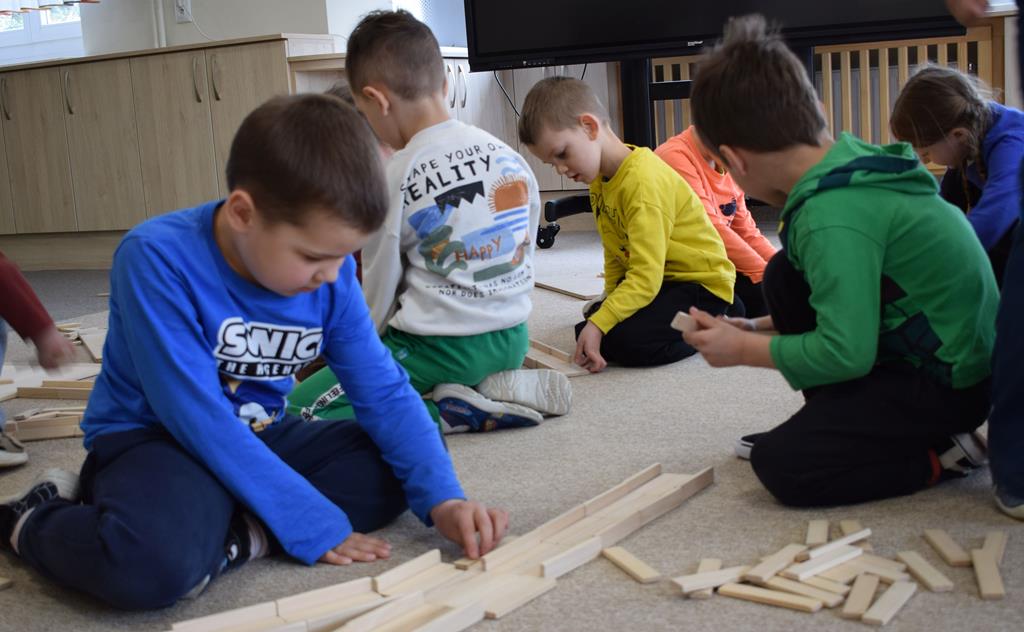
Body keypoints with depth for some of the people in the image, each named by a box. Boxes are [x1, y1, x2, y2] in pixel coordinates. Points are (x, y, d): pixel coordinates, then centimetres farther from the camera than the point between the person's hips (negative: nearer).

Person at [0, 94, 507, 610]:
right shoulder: (158, 259, -26)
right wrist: (311, 525, -27)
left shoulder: (329, 273, -10)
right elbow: (198, 417, -28)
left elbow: (384, 391, -5)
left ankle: (238, 535, -22)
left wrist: (441, 496, -20)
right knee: (155, 560, -38)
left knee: (392, 469, -10)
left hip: (258, 440, 7)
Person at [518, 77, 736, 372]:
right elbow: (615, 254, 11)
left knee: (624, 341, -28)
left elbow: (646, 278, -32)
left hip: (701, 283, -10)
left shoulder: (644, 182, -27)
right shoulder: (600, 179, 4)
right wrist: (610, 302, 0)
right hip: (664, 278, 10)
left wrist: (599, 324, -37)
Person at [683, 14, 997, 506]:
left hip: (951, 383, -9)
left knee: (781, 465, -14)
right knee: (785, 277, 4)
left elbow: (846, 354, -27)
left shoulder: (834, 218, -28)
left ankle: (944, 454, -1)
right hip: (916, 343, 9)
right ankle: (834, 425, 13)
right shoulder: (851, 158, 0)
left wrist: (742, 348, -12)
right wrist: (759, 327, 12)